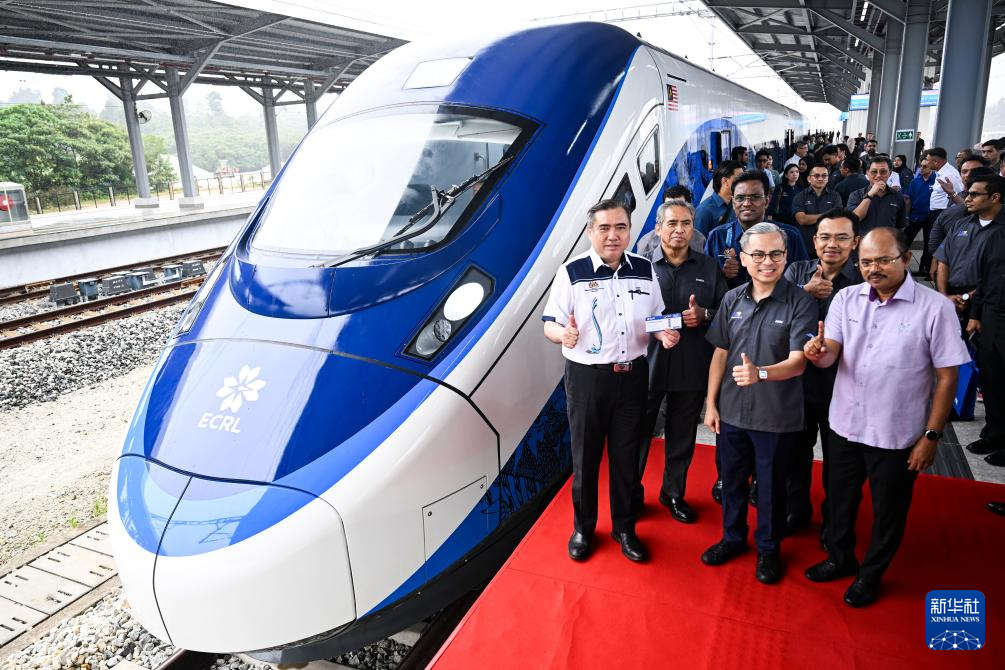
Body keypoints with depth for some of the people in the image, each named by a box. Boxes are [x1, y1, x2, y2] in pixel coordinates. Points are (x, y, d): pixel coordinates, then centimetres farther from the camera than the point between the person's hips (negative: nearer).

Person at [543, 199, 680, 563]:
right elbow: (550, 324, -7)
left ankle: (624, 527, 31)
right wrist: (564, 334, -29)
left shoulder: (644, 269, 4)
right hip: (587, 378, -3)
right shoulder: (572, 272, -8)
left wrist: (664, 334, -8)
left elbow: (657, 318, 15)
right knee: (585, 457, 9)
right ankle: (583, 527, 29)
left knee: (626, 457, 13)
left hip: (632, 376, 3)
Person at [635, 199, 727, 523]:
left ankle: (674, 493, 35)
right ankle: (631, 493, 27)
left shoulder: (709, 268, 6)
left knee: (682, 436, 15)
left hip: (692, 366, 3)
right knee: (638, 432, 7)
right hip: (647, 363, -2)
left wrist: (705, 314, -11)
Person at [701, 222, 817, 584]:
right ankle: (733, 537, 41)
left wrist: (760, 373, -37)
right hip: (732, 410, 4)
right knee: (732, 479, 19)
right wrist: (711, 403, 4)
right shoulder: (732, 299, 0)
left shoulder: (800, 303, -12)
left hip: (776, 415, -3)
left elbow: (797, 362, -18)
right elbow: (720, 353, 5)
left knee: (771, 485, 14)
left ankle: (769, 547, 36)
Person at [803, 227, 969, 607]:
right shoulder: (846, 298, -4)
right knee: (840, 499, 21)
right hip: (845, 425, 4)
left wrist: (931, 435, -10)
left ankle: (871, 574, 38)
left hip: (897, 433, -3)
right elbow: (829, 355, -9)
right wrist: (818, 353, -34)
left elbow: (947, 376, -10)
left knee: (888, 510, 15)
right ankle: (840, 559, 45)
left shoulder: (934, 308, -14)